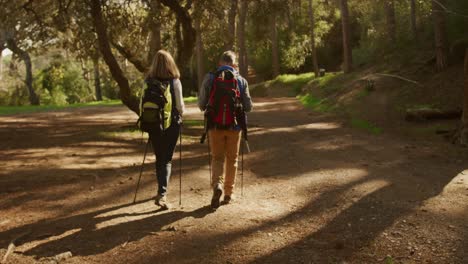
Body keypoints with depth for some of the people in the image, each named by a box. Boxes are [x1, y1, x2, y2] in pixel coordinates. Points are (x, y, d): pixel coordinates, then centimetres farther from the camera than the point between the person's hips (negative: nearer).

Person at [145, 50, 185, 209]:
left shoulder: (148, 82, -2)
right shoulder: (175, 81, -9)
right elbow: (180, 106, -8)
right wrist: (180, 114, 14)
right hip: (172, 123, -3)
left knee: (159, 158, 17)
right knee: (167, 159, 2)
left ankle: (162, 191, 31)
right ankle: (162, 194, -11)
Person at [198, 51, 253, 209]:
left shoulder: (210, 78, -3)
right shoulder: (241, 80, -1)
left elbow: (201, 104, -3)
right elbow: (248, 107, -1)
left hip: (215, 126, 0)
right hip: (234, 126, 1)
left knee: (217, 158, 11)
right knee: (232, 159, 15)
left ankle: (217, 184, -15)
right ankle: (228, 193, 20)